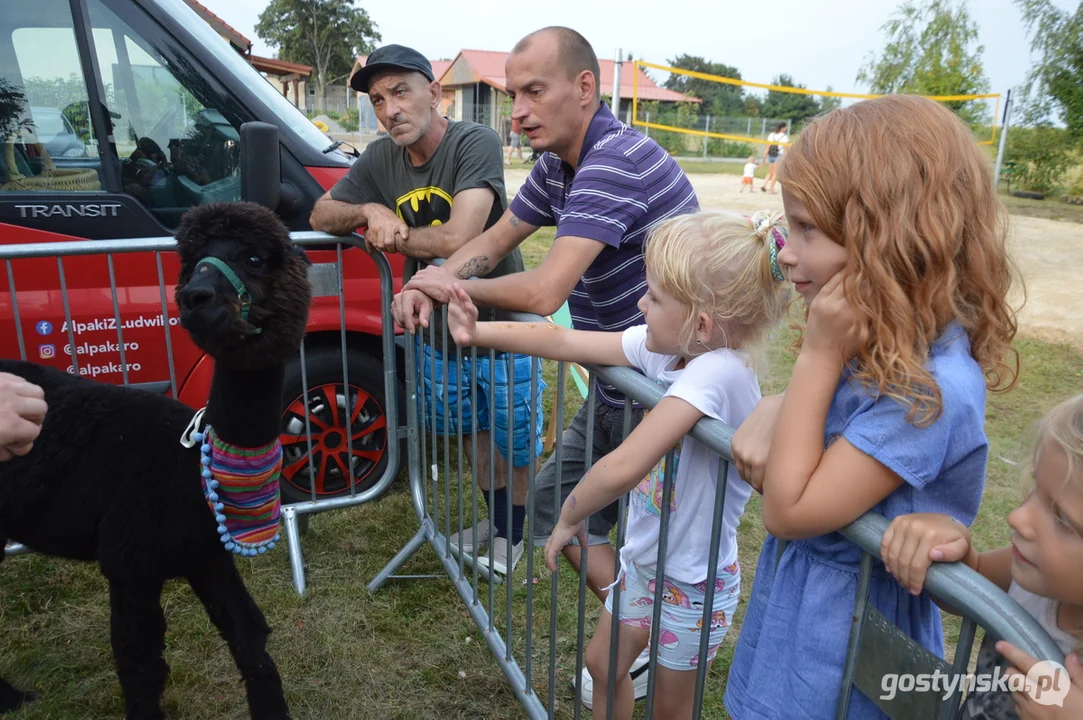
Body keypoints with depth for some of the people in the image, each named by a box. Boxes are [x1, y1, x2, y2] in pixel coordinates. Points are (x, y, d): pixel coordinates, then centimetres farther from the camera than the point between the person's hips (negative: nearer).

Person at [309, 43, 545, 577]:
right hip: (436, 331, 6)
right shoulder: (381, 158, -3)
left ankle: (514, 533, 38)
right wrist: (371, 211, -17)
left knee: (515, 441, 12)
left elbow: (457, 239, -34)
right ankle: (495, 517, 47)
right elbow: (321, 215, 5)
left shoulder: (474, 143, -23)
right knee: (470, 432, 23)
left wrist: (392, 236, -16)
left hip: (499, 326, -6)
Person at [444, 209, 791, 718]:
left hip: (692, 585, -7)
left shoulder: (718, 372, -36)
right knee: (603, 665, 26)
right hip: (641, 560, 7)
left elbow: (621, 469, -42)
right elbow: (563, 341, -6)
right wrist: (478, 332, -6)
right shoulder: (664, 346, -13)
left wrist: (569, 518, -25)